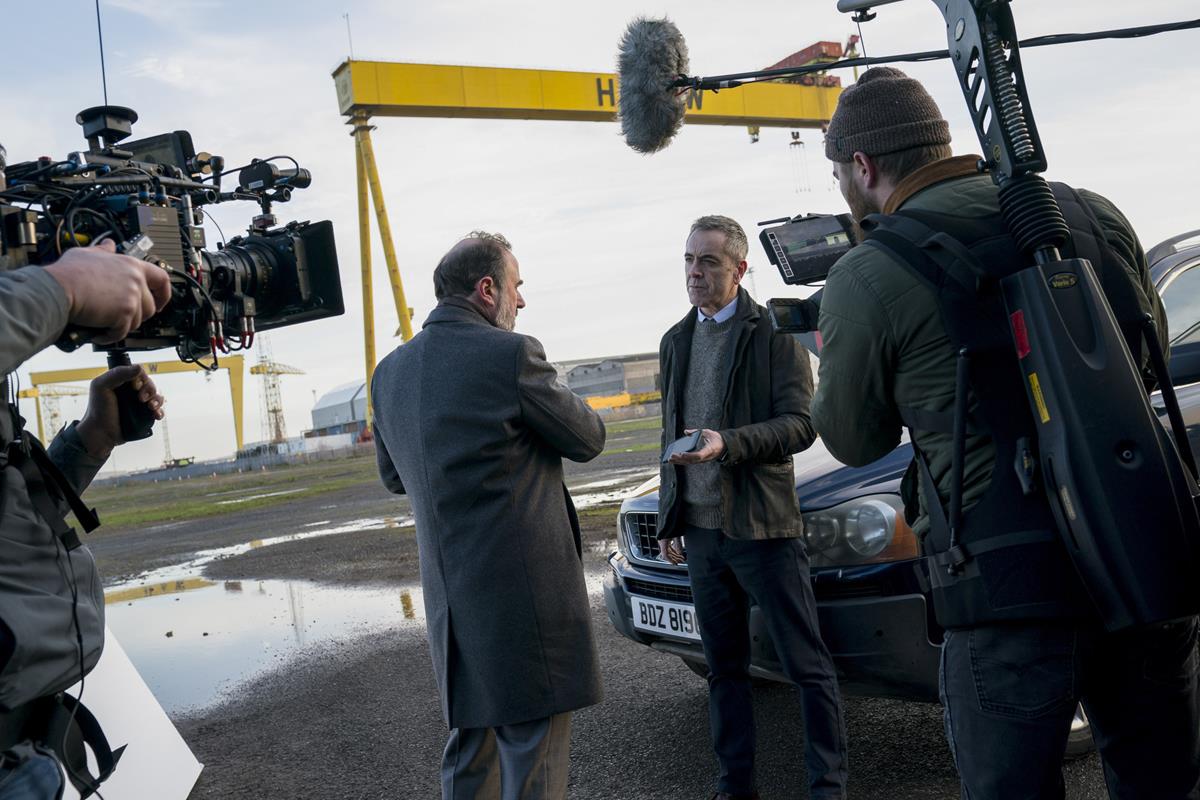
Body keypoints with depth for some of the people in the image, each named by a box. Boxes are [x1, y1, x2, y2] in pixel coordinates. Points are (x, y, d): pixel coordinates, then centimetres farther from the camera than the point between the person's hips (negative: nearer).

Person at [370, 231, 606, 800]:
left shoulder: (390, 371, 7)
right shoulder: (510, 353, -14)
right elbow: (587, 440, -3)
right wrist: (554, 394, 16)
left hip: (449, 591, 7)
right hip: (524, 588, -7)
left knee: (469, 745, 20)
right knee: (532, 753, 3)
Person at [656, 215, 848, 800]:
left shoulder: (774, 332, -5)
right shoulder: (675, 342, 14)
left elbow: (799, 425, -11)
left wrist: (727, 444, -25)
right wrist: (669, 519, 16)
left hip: (762, 526, -6)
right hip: (699, 529, 6)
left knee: (807, 666, 2)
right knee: (724, 667, 14)